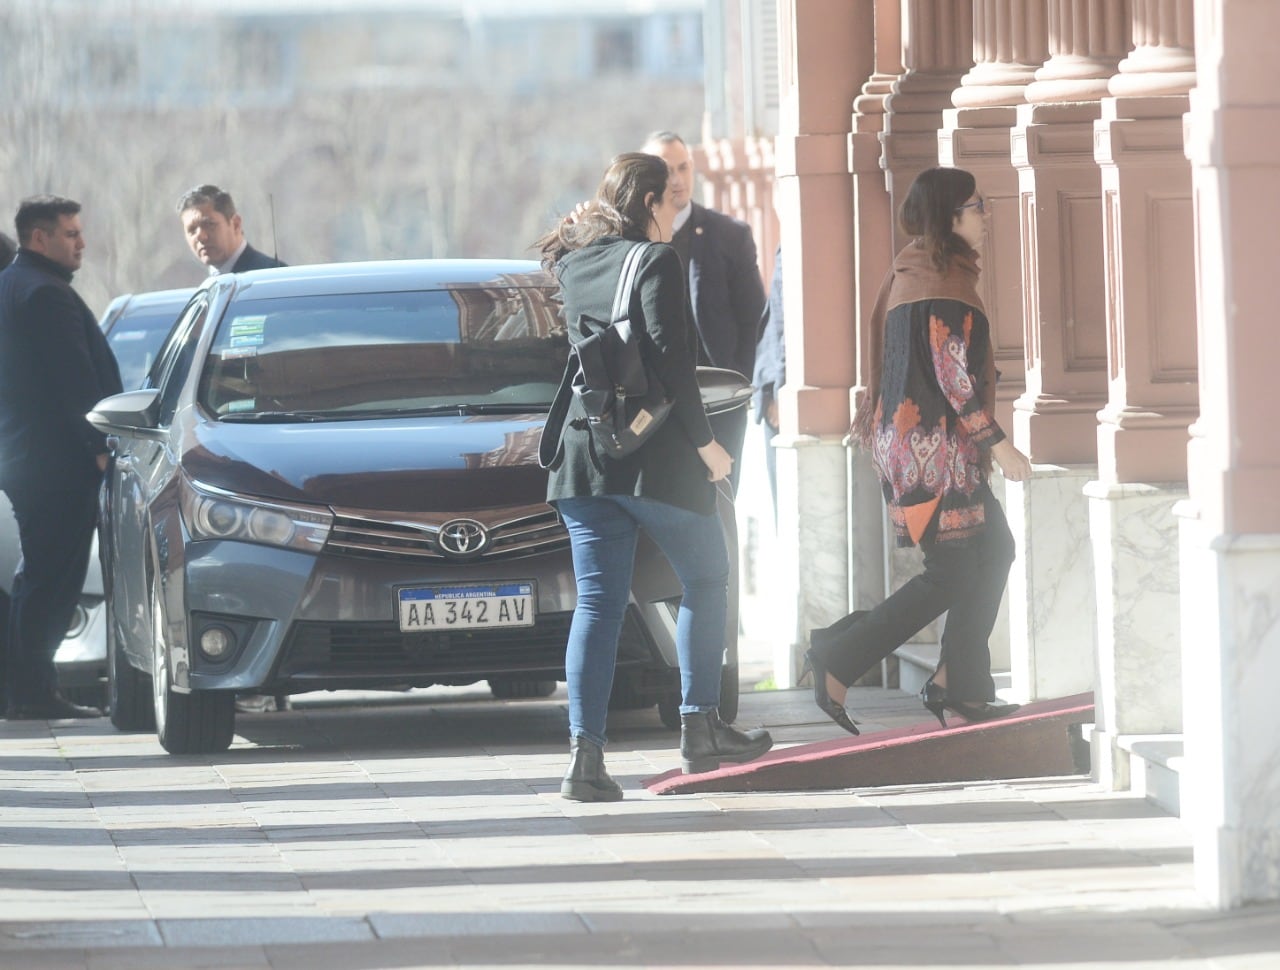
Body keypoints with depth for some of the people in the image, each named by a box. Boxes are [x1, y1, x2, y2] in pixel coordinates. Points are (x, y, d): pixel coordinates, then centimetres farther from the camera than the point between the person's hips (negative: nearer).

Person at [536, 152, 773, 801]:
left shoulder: (575, 265, 11)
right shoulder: (655, 261, -8)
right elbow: (670, 357, -16)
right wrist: (704, 441, -11)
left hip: (584, 454, 5)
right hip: (657, 454, -5)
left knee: (597, 604, 2)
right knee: (706, 579, 15)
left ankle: (584, 749, -10)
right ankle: (700, 727, 14)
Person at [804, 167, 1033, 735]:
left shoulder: (910, 272, 14)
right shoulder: (943, 281, -16)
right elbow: (952, 375, -19)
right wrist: (999, 445, -15)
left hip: (907, 433, 10)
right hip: (935, 446, -10)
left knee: (992, 550, 13)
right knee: (951, 574, -6)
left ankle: (960, 687, 12)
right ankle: (838, 661, -7)